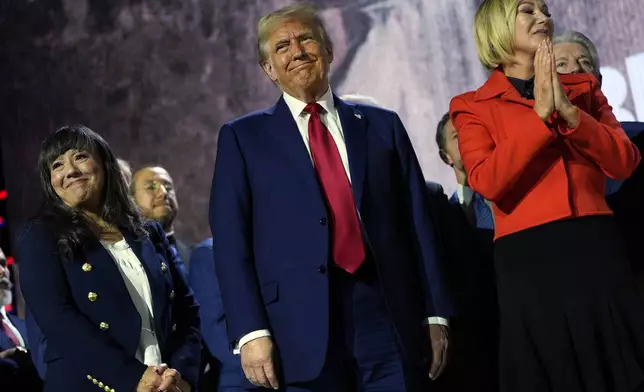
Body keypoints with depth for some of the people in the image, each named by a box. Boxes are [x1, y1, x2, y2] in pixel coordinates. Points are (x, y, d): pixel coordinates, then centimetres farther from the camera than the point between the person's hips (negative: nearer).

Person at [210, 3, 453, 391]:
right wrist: (251, 332, -9)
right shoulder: (243, 137, 9)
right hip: (301, 330, -1)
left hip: (390, 320, 2)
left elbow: (418, 224, 10)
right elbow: (231, 241, 1)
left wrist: (435, 315, 3)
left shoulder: (383, 125, 14)